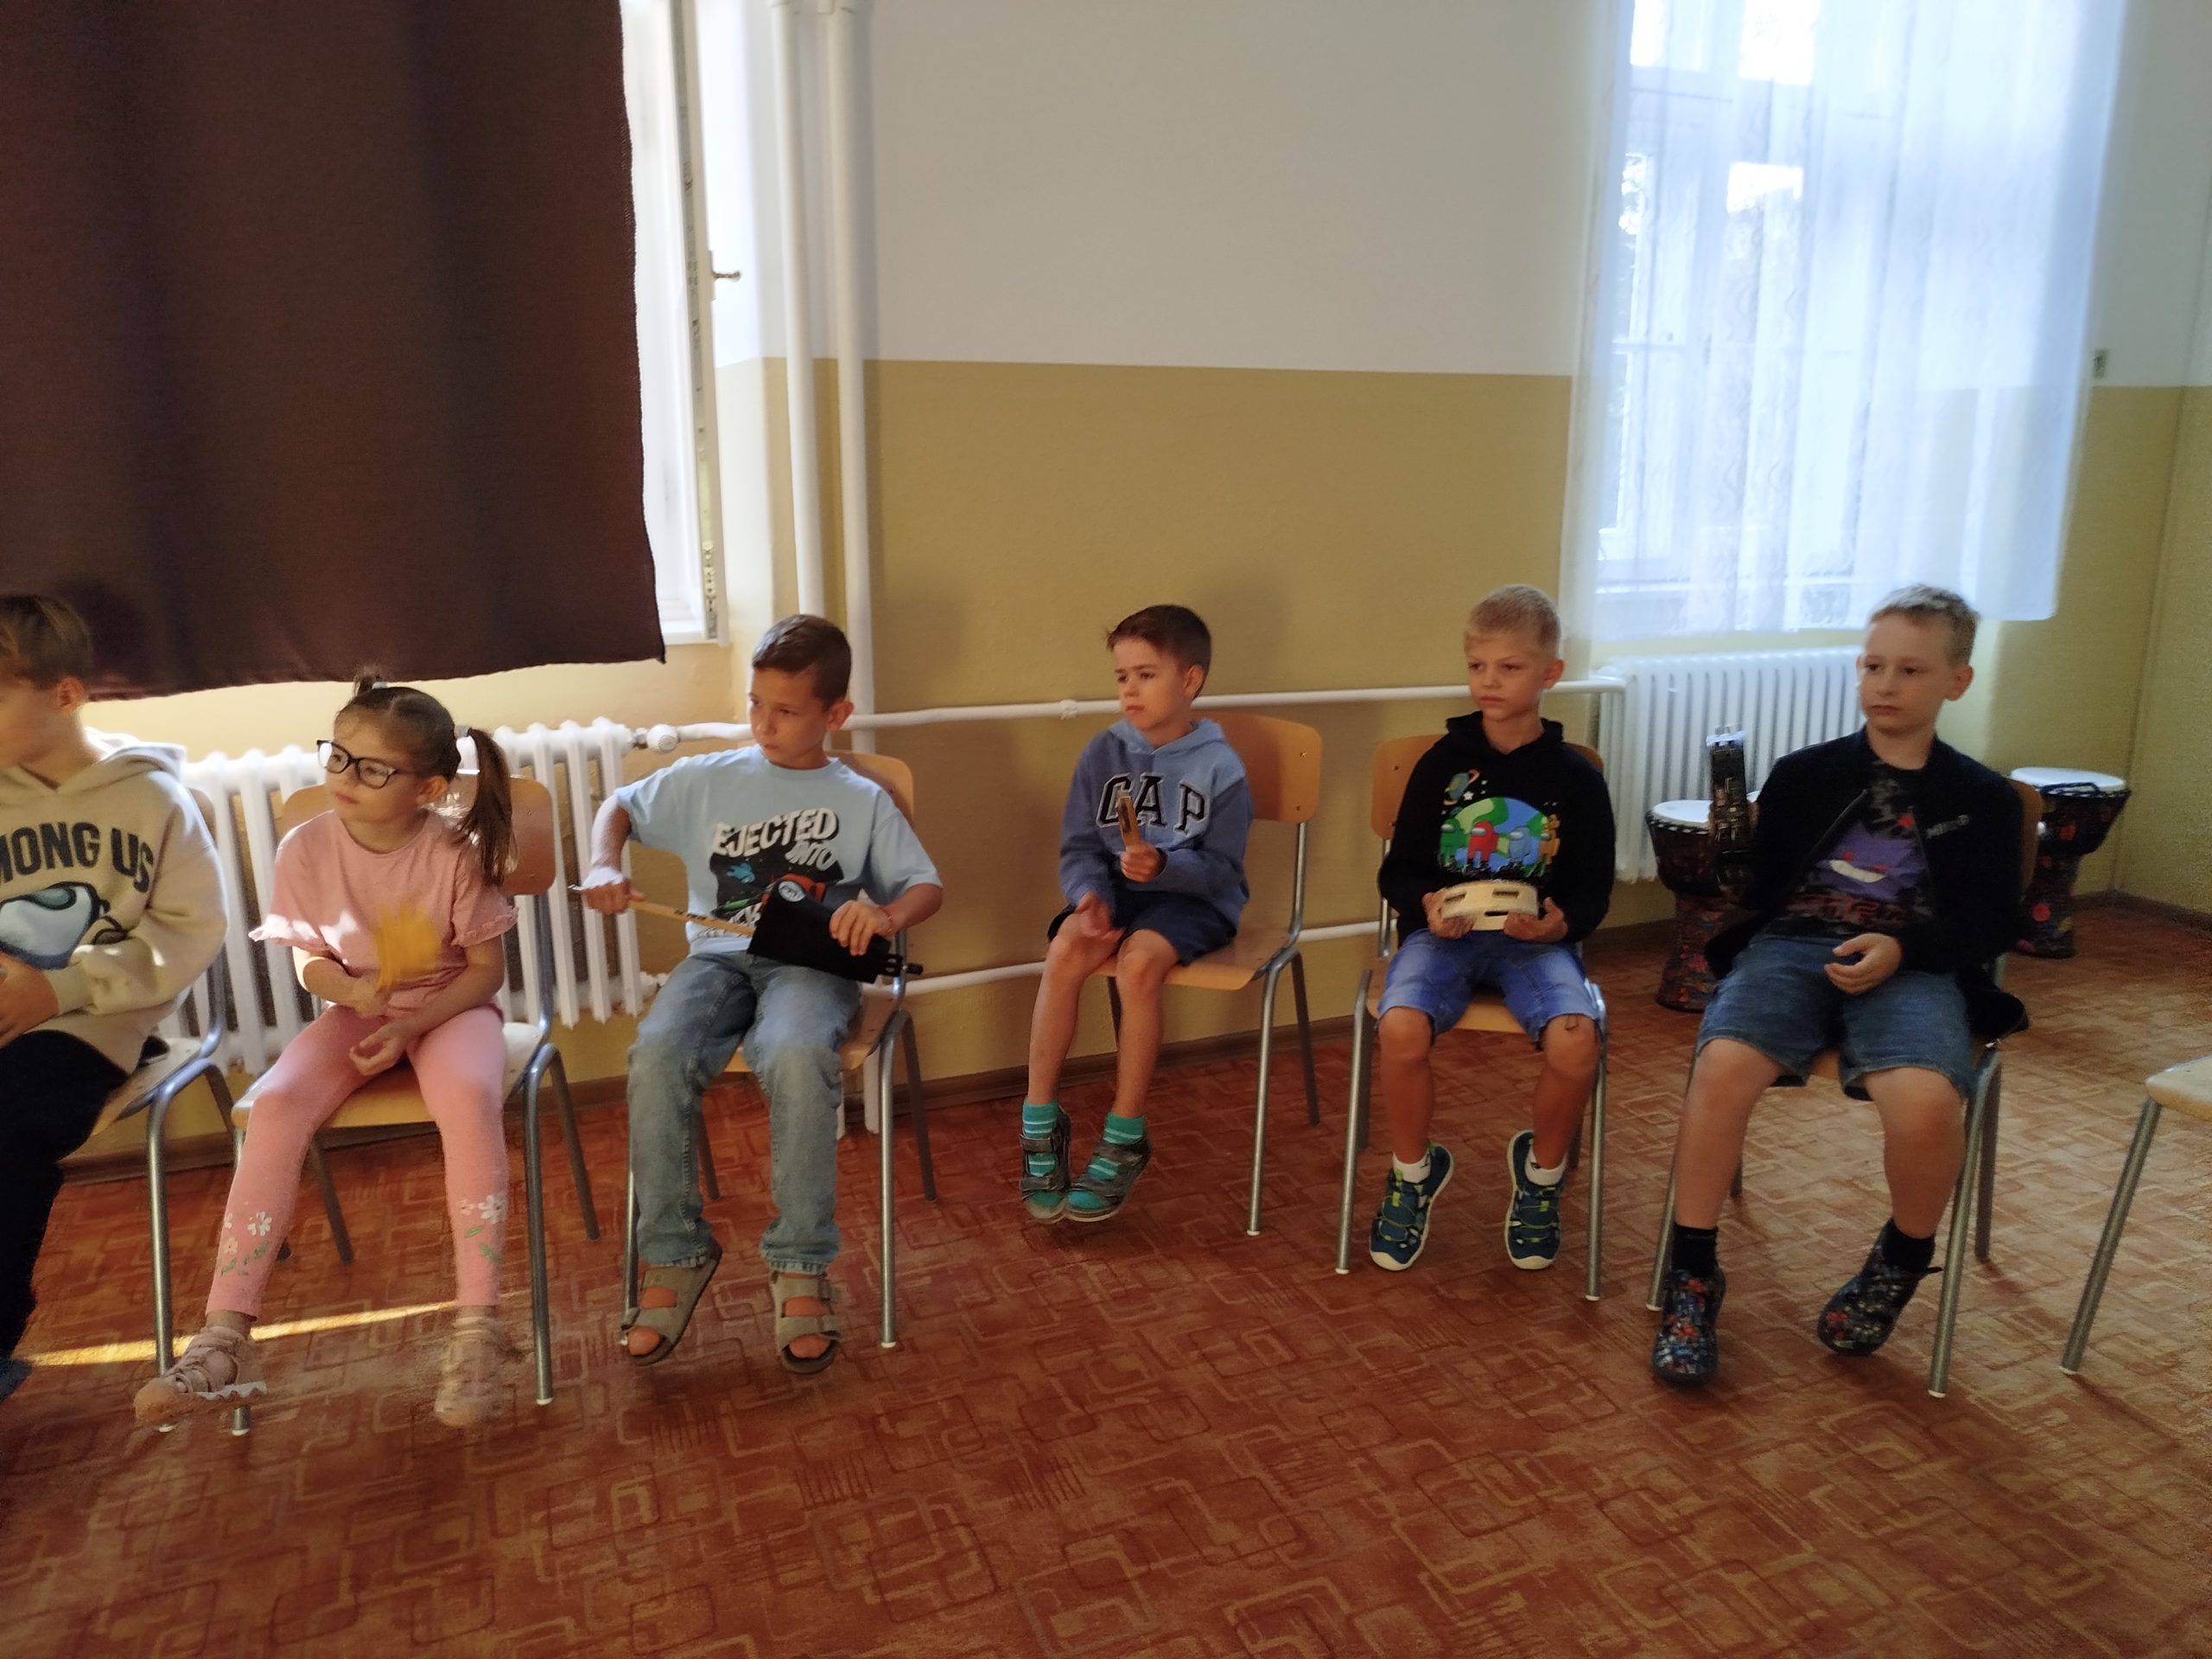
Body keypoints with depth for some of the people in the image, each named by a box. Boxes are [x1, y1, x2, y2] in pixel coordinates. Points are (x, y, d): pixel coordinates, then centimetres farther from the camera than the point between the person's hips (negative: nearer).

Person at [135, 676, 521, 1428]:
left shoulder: (457, 851, -17)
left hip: (450, 1007, -3)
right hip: (355, 1011, 3)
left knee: (469, 1095, -36)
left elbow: (488, 968, -9)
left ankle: (476, 1324, -27)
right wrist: (347, 987, -20)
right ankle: (225, 1336, -22)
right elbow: (309, 960, 3)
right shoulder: (307, 849, -10)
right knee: (276, 1102, -27)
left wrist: (412, 1026, -21)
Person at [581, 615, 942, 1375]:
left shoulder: (862, 800, 10)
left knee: (796, 1057, -37)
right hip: (718, 955, 3)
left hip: (809, 961, -2)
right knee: (658, 1056, -31)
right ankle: (674, 1256, -13)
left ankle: (800, 1268, -21)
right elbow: (620, 806, 25)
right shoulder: (707, 780, 14)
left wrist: (887, 915, -18)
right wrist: (603, 867, 2)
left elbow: (929, 888, 6)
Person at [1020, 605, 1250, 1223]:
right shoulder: (1104, 752, 2)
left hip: (1194, 898, -3)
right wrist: (1089, 894, -19)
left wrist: (1163, 865, -27)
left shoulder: (1220, 767, -7)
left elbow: (1220, 868, -9)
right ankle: (1040, 1121, -16)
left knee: (1139, 959, -33)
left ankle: (1124, 1141, -18)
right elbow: (1078, 846, 1)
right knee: (1066, 950, -28)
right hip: (1115, 888, 3)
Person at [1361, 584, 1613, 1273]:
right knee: (1400, 1028, -30)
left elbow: (1593, 889, 4)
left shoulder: (1575, 777, 2)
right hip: (1444, 931, 0)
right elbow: (1399, 870, 5)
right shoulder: (1441, 762, 3)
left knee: (1575, 1041, -29)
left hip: (1538, 940, 0)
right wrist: (1427, 905, -17)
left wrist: (1560, 922, -18)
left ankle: (1540, 1169, 6)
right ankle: (1413, 1172, 2)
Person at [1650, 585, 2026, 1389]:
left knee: (1926, 1101, -32)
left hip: (1914, 966, 0)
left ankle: (1900, 1260, 3)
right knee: (1722, 1065, -31)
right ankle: (1692, 1275, -13)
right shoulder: (1804, 774, 14)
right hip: (1793, 945, 1)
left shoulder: (1983, 799, 13)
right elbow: (1754, 885, 17)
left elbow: (1988, 925, 8)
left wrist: (1901, 950, -9)